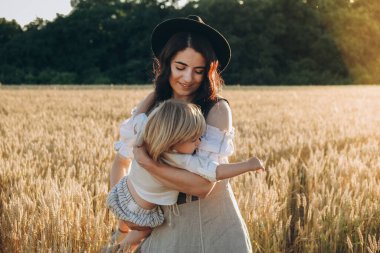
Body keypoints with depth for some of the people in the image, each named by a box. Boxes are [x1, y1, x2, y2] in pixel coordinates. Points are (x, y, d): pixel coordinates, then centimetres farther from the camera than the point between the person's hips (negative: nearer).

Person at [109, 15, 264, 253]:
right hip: (166, 226, 3)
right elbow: (121, 162, 5)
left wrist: (146, 162, -21)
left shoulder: (217, 110, -16)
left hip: (212, 225, -3)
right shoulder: (152, 103, -4)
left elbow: (202, 184, -23)